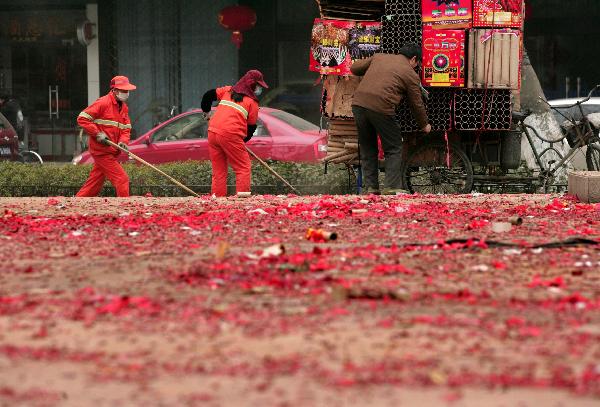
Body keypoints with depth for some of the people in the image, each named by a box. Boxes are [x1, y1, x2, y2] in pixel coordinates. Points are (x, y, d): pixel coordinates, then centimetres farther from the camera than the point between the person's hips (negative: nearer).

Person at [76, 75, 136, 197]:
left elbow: (126, 128, 16)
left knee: (95, 183, 11)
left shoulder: (124, 107, 14)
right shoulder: (103, 103, -11)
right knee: (121, 179, -11)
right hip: (102, 150, -8)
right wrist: (97, 134, -19)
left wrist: (123, 141, -6)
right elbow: (82, 118, -13)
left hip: (112, 152, 8)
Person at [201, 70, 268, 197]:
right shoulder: (252, 101, 3)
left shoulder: (228, 90, 17)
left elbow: (208, 95, 22)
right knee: (243, 167, 0)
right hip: (230, 135, -6)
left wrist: (206, 111, 38)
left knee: (218, 170, 12)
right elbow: (252, 126, 5)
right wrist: (243, 140, 19)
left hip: (212, 132, 6)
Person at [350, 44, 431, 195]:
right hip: (381, 107, -5)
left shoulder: (379, 57, 20)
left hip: (359, 102, 5)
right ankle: (392, 187, 2)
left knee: (367, 149, 16)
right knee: (393, 149, 9)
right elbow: (416, 104, 14)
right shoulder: (411, 75, 9)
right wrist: (424, 125, 29)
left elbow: (355, 68, 24)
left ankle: (370, 187, 15)